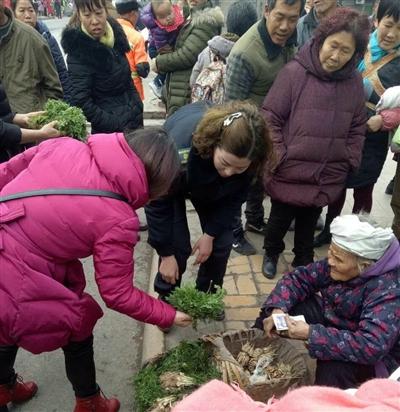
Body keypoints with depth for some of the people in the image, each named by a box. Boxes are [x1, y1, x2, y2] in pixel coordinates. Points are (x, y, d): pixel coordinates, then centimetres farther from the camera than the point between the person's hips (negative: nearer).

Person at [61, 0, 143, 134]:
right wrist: (119, 126, -22)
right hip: (110, 132, -7)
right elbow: (81, 102, -22)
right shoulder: (78, 52, -18)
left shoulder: (114, 32, 3)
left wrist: (138, 107, 6)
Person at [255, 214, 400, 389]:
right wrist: (277, 309, -22)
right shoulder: (338, 263, -14)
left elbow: (371, 347, -43)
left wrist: (310, 334, -43)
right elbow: (299, 278, -4)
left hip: (378, 354, -7)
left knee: (333, 368, -37)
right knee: (275, 305, -3)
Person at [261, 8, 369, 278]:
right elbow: (270, 118, -10)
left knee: (309, 222, 20)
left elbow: (357, 129, 10)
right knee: (280, 219, 15)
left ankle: (304, 261, 43)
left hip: (328, 177, 3)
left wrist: (349, 163, 2)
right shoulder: (294, 72, -13)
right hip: (290, 172, -3)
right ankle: (272, 253, 43)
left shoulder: (354, 82, 0)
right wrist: (279, 157, -12)